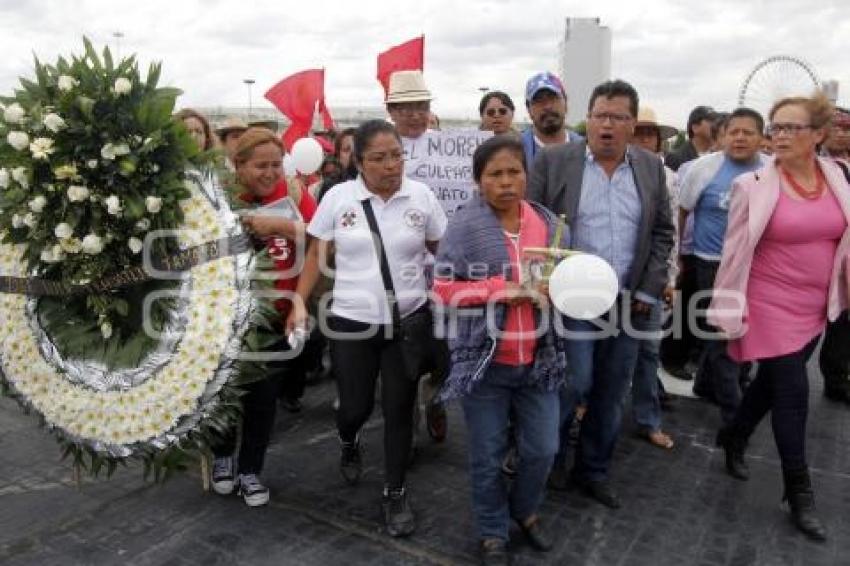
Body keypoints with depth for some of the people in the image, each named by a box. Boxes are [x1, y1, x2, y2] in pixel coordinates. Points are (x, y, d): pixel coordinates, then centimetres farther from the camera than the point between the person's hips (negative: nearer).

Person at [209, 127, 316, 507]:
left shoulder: (293, 192, -8)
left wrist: (285, 225, -27)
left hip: (279, 316, 1)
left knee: (264, 396, 11)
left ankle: (250, 471, 31)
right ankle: (222, 456, 42)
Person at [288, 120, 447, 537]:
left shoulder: (421, 197, -4)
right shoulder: (337, 197, -5)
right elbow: (316, 255, 3)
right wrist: (299, 303, -3)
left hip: (409, 320, 1)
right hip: (351, 322, 0)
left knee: (399, 409, 8)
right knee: (355, 406, 8)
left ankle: (395, 492, 28)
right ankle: (349, 443, 47)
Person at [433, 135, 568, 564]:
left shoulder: (550, 224, 3)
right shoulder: (463, 227, -9)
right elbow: (443, 289, -9)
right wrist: (501, 289, -19)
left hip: (538, 360, 4)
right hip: (485, 361, -3)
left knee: (542, 449, 13)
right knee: (487, 456, 10)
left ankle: (524, 509, 43)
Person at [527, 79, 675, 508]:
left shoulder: (651, 168, 7)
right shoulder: (553, 161, -3)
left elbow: (662, 233, 9)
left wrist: (649, 289, 1)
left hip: (629, 303, 4)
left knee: (611, 394, 11)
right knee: (574, 382, -6)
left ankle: (593, 470, 29)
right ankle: (551, 452, 22)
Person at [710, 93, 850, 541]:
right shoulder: (753, 185, -13)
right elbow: (733, 252, -9)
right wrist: (731, 312, -8)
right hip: (770, 307, -5)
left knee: (773, 383, 16)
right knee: (793, 394, -2)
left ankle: (733, 436, 43)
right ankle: (799, 493, 15)